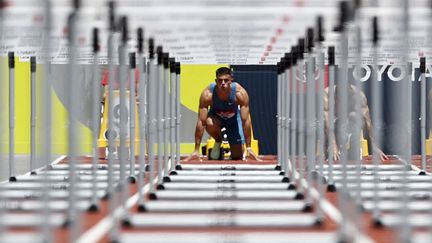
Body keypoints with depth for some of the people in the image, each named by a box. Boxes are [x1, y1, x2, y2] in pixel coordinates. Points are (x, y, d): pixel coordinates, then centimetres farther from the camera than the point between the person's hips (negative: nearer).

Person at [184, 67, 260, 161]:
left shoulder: (240, 93, -34)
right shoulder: (207, 94, -34)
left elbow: (246, 121, -30)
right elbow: (201, 122, -33)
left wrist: (248, 148, -31)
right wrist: (196, 151, -34)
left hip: (233, 118, 0)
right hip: (216, 116, 0)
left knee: (237, 157, -6)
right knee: (209, 123, -37)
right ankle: (218, 142, -3)